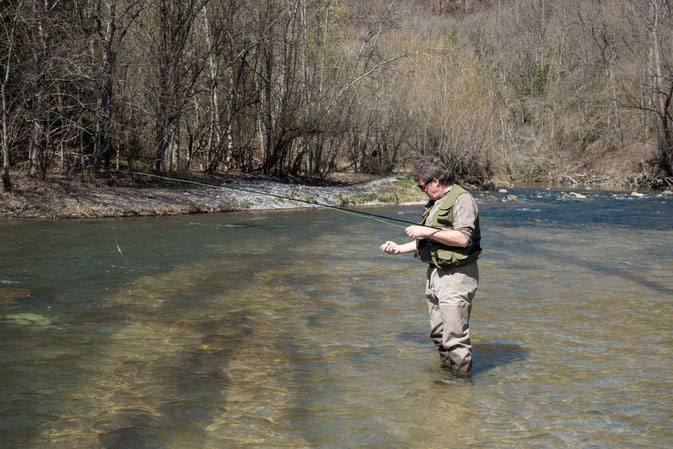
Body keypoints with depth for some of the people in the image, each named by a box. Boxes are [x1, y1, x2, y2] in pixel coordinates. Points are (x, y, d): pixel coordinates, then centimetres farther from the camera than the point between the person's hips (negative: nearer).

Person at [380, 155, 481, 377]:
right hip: (435, 273, 10)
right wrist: (399, 248, 18)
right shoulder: (435, 203, 18)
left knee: (455, 336, -9)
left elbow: (463, 238, -24)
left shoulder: (462, 199, -12)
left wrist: (427, 231, -20)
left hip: (456, 276, -10)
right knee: (438, 333, 15)